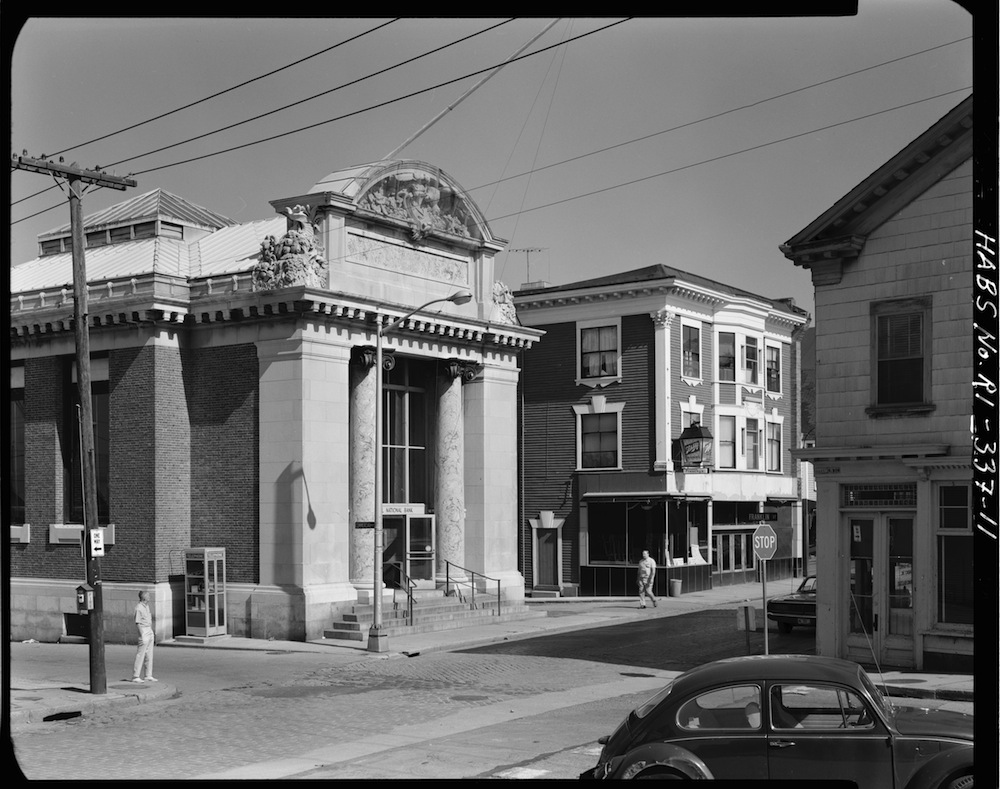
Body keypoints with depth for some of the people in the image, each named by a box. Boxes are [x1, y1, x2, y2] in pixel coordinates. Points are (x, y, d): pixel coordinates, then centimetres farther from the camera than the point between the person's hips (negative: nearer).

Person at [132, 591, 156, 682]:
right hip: (144, 631, -9)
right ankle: (136, 676, -1)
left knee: (149, 655, 11)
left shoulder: (147, 605, 13)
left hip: (150, 631, 9)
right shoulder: (139, 608, -15)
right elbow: (138, 623, -17)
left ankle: (149, 676, 15)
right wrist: (142, 636, -20)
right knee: (140, 655, -6)